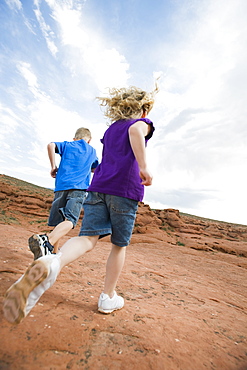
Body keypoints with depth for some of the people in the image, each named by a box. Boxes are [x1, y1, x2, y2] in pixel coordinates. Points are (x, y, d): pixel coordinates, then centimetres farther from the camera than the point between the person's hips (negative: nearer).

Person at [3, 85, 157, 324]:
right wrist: (143, 167, -20)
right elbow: (135, 130, -15)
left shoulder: (110, 129, 29)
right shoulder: (142, 122, 11)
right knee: (119, 245, 8)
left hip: (98, 186, 5)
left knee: (88, 237, -4)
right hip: (126, 189, -4)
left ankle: (52, 263, -35)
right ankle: (108, 298, 20)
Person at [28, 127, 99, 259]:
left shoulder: (67, 145, 20)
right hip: (78, 187, -2)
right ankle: (47, 241, -42)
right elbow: (94, 169, 37)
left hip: (61, 186, 3)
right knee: (69, 221, -18)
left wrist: (53, 166, 5)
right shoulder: (92, 151, 22)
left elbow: (51, 145, -1)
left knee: (58, 222, 11)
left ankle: (54, 252, 17)